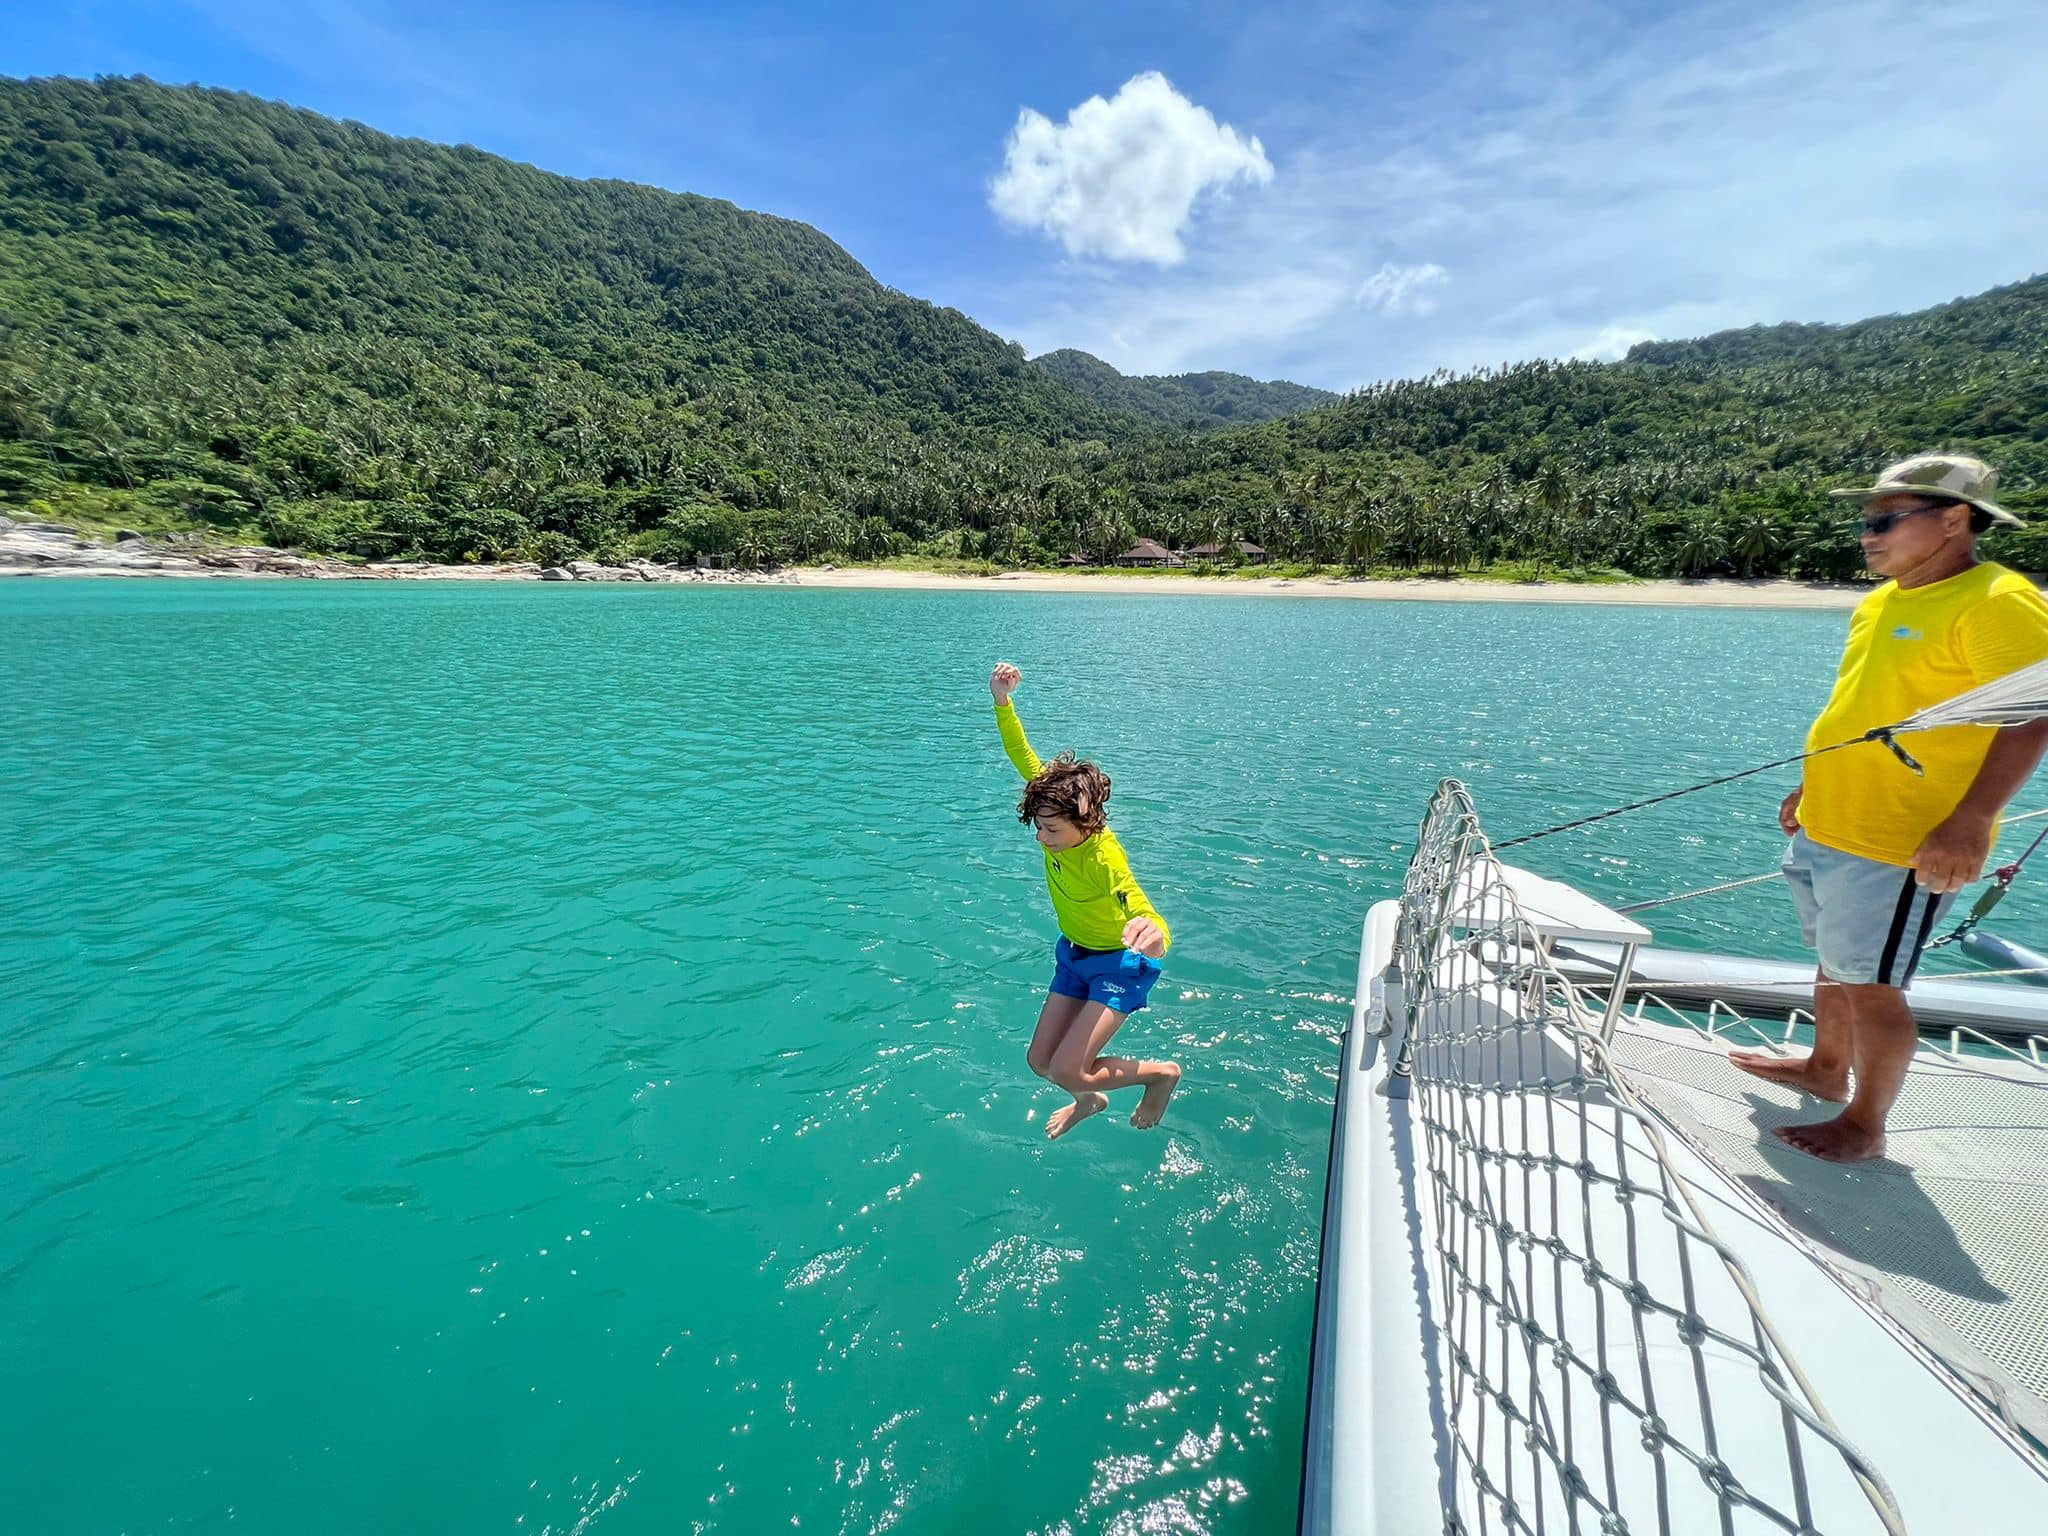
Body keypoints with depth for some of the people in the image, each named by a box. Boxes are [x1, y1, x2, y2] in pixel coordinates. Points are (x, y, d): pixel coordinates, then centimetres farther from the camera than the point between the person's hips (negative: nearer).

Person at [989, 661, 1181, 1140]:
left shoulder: (1105, 860, -37)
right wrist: (1002, 701, -21)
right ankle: (1089, 1099, 46)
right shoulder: (1061, 812, -19)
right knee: (1041, 1061, 10)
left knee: (1067, 1071, -14)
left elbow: (1144, 913, -53)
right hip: (1075, 955, 7)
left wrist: (1154, 933, -77)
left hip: (1121, 963, -7)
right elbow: (1023, 757, -10)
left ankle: (1163, 1073, 13)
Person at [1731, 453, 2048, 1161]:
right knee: (1833, 963, 22)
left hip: (1899, 846, -8)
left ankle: (1865, 1125, 18)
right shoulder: (1880, 602, 12)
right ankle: (1827, 1068, 40)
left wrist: (1970, 823, -27)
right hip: (1825, 829, 9)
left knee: (1870, 986, 1)